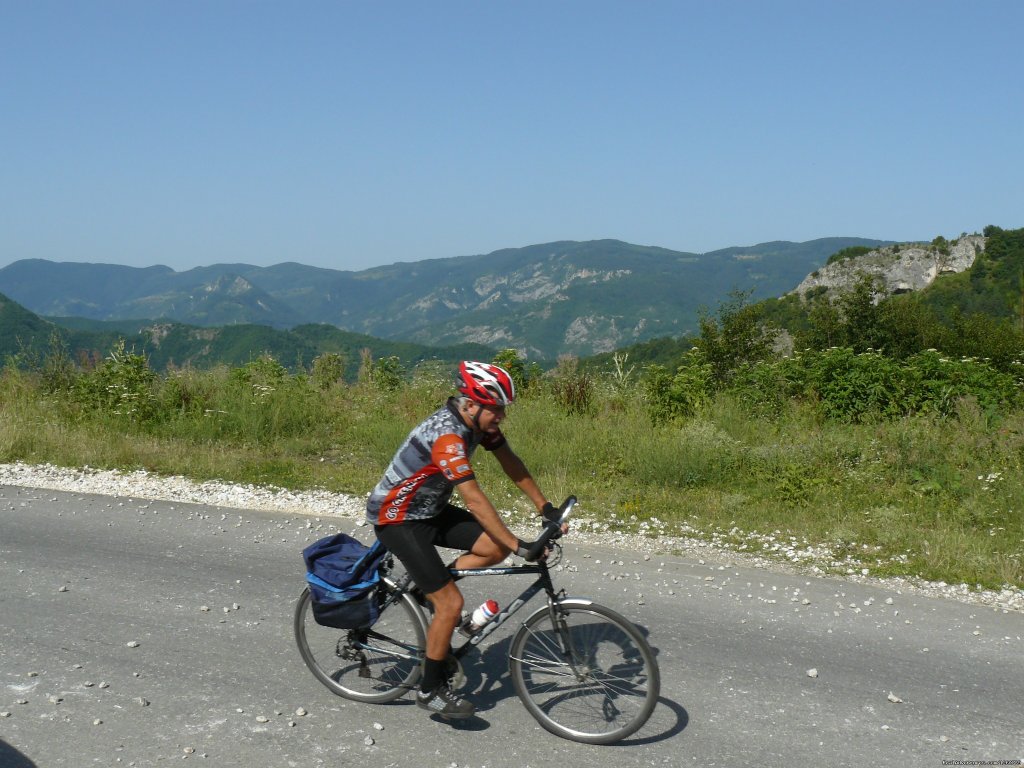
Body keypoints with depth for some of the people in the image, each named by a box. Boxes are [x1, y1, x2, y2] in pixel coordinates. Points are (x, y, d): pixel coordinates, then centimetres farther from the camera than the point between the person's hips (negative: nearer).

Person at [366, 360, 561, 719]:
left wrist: (544, 506, -1)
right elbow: (474, 500, -36)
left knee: (495, 548, -8)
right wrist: (520, 547, -36)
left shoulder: (479, 421, -5)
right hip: (397, 518, -8)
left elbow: (510, 461, 4)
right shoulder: (447, 435, -32)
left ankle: (430, 587, 11)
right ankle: (431, 690, 5)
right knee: (451, 604, -12)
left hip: (431, 510, 9)